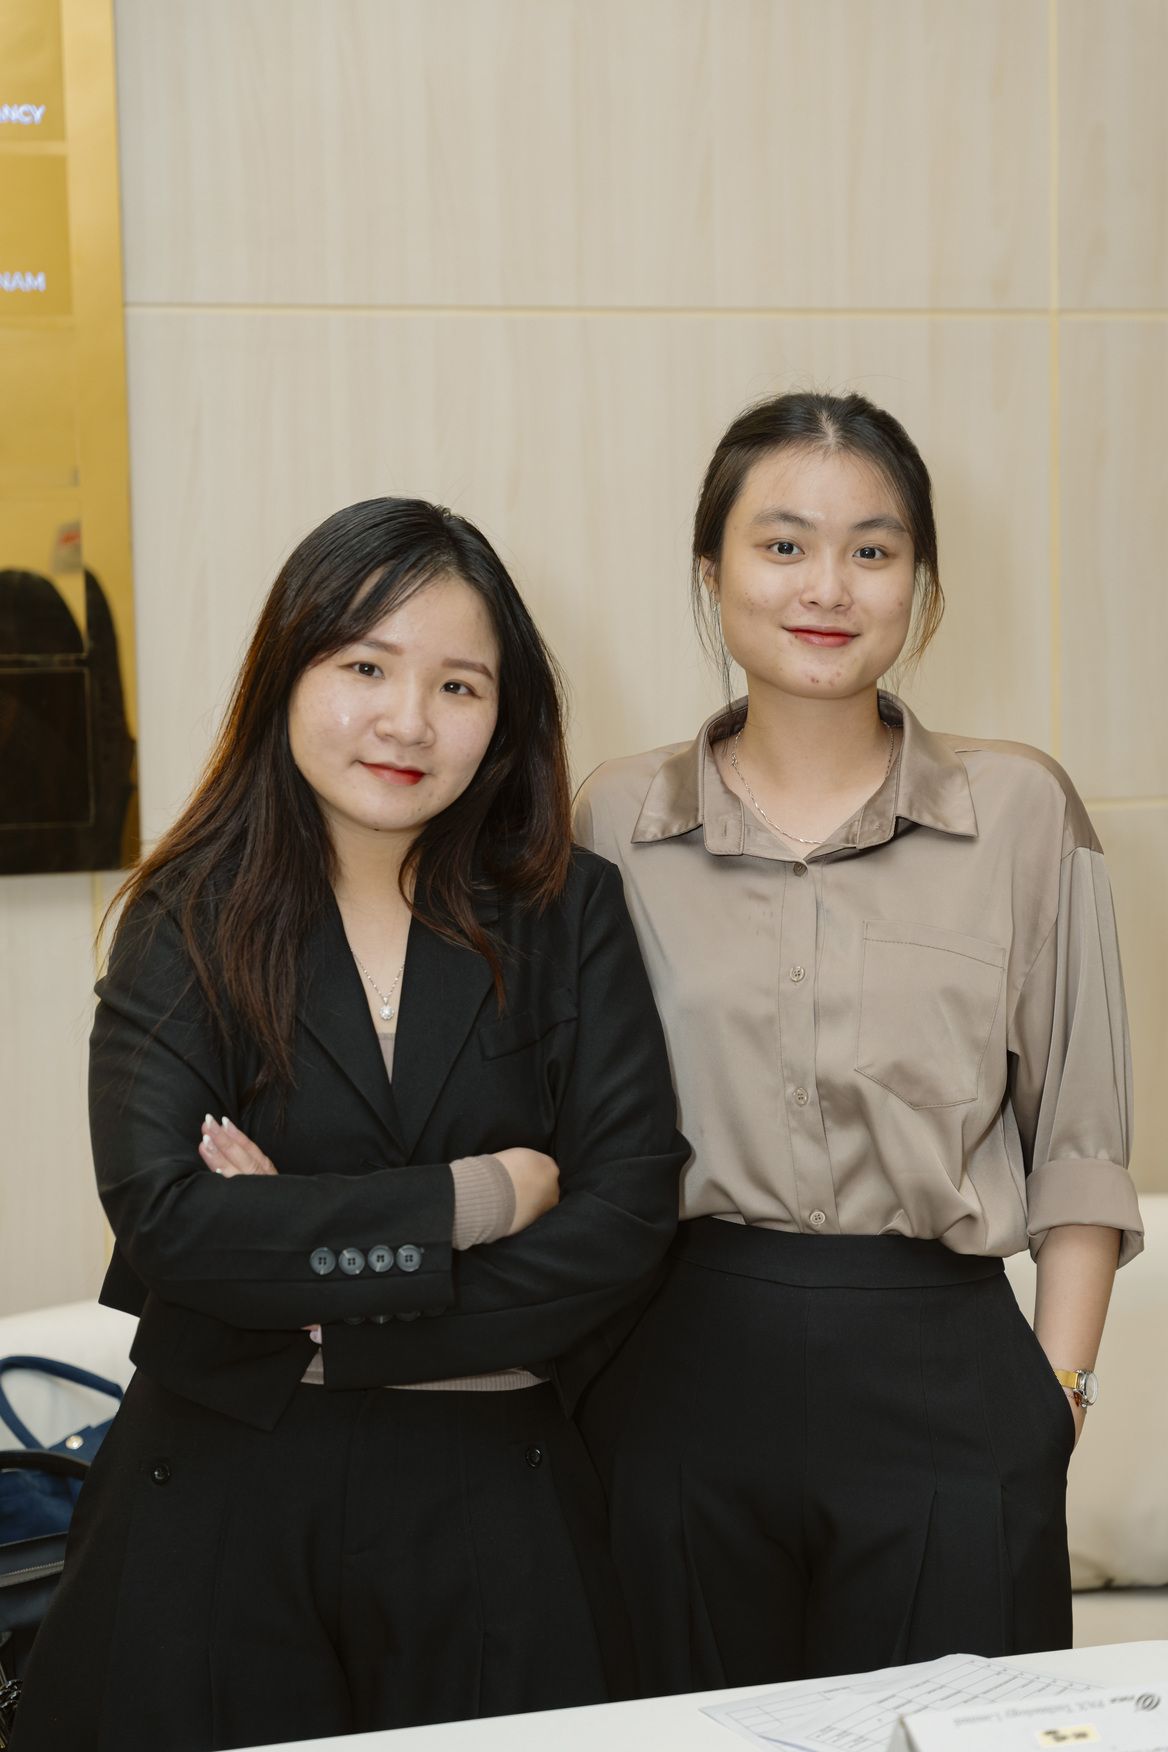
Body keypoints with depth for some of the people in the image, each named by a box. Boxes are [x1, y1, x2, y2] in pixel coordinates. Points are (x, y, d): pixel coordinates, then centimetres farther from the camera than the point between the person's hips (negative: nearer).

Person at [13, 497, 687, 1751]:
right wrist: (481, 1195, -17)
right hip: (218, 1501, 0)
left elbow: (628, 1218, -10)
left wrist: (329, 1328, -14)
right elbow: (161, 1215, -16)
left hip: (491, 1501, 1)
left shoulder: (567, 914, 0)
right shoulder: (189, 921, -2)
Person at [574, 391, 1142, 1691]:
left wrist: (1058, 1386, -2)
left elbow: (1078, 1144, 4)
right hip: (683, 1381, 1)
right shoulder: (613, 821, 3)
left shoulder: (1021, 814, 1)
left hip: (944, 1382, 0)